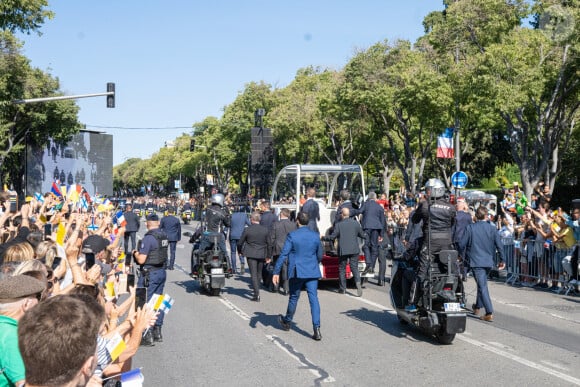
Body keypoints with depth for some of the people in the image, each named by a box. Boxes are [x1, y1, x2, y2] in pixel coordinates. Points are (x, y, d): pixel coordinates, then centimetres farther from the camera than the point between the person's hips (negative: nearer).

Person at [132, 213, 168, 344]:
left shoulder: (148, 238, -17)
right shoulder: (164, 236, 7)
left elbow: (141, 259, -18)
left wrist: (135, 253, 2)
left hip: (150, 273, -8)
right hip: (162, 271, 8)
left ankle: (148, 335, -3)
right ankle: (157, 332, 22)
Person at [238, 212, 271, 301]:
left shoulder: (247, 230, -9)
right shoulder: (265, 230, -2)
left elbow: (240, 243, -1)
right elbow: (268, 244, 3)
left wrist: (240, 251, 19)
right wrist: (268, 256, 14)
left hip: (251, 254, -3)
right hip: (262, 255, 3)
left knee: (253, 274, -2)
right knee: (258, 274, 18)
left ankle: (257, 294, -11)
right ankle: (257, 291, 30)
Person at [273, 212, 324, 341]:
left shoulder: (292, 236, -9)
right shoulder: (316, 236, 2)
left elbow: (283, 254, -11)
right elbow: (320, 256, 11)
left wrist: (276, 272, -8)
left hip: (297, 272, -2)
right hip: (312, 272, 2)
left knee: (294, 298, 14)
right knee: (314, 299, -1)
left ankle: (287, 322, 35)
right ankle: (316, 328, -9)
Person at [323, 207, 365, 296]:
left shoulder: (338, 225, -8)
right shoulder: (356, 223, 1)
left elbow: (332, 237, -5)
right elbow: (362, 235, 10)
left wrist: (323, 238, 11)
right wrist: (366, 236, 32)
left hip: (343, 250, -2)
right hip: (354, 250, 2)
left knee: (342, 269, 10)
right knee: (354, 268, 4)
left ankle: (342, 288, 15)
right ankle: (358, 283, -20)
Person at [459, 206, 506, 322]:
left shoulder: (470, 228, -7)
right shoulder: (492, 228, -1)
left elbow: (462, 244, -5)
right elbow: (499, 245, -2)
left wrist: (462, 256, 13)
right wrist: (502, 260, 8)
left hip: (475, 261, -3)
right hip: (488, 261, 4)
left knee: (482, 286, -5)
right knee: (482, 284, 22)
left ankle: (489, 313, -12)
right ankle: (478, 307, 36)